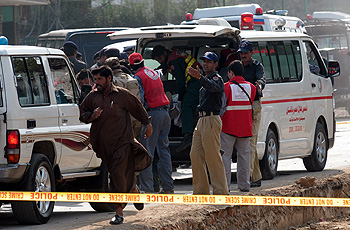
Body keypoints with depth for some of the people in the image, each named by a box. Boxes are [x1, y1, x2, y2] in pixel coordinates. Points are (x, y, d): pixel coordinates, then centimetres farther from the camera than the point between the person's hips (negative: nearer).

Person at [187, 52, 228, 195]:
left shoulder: (217, 79, -5)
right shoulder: (206, 81, 24)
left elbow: (212, 87, -29)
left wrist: (200, 77, -47)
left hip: (211, 120, -10)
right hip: (201, 120, 10)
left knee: (212, 156, -12)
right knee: (195, 155, 7)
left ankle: (220, 190, -11)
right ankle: (201, 190, 12)